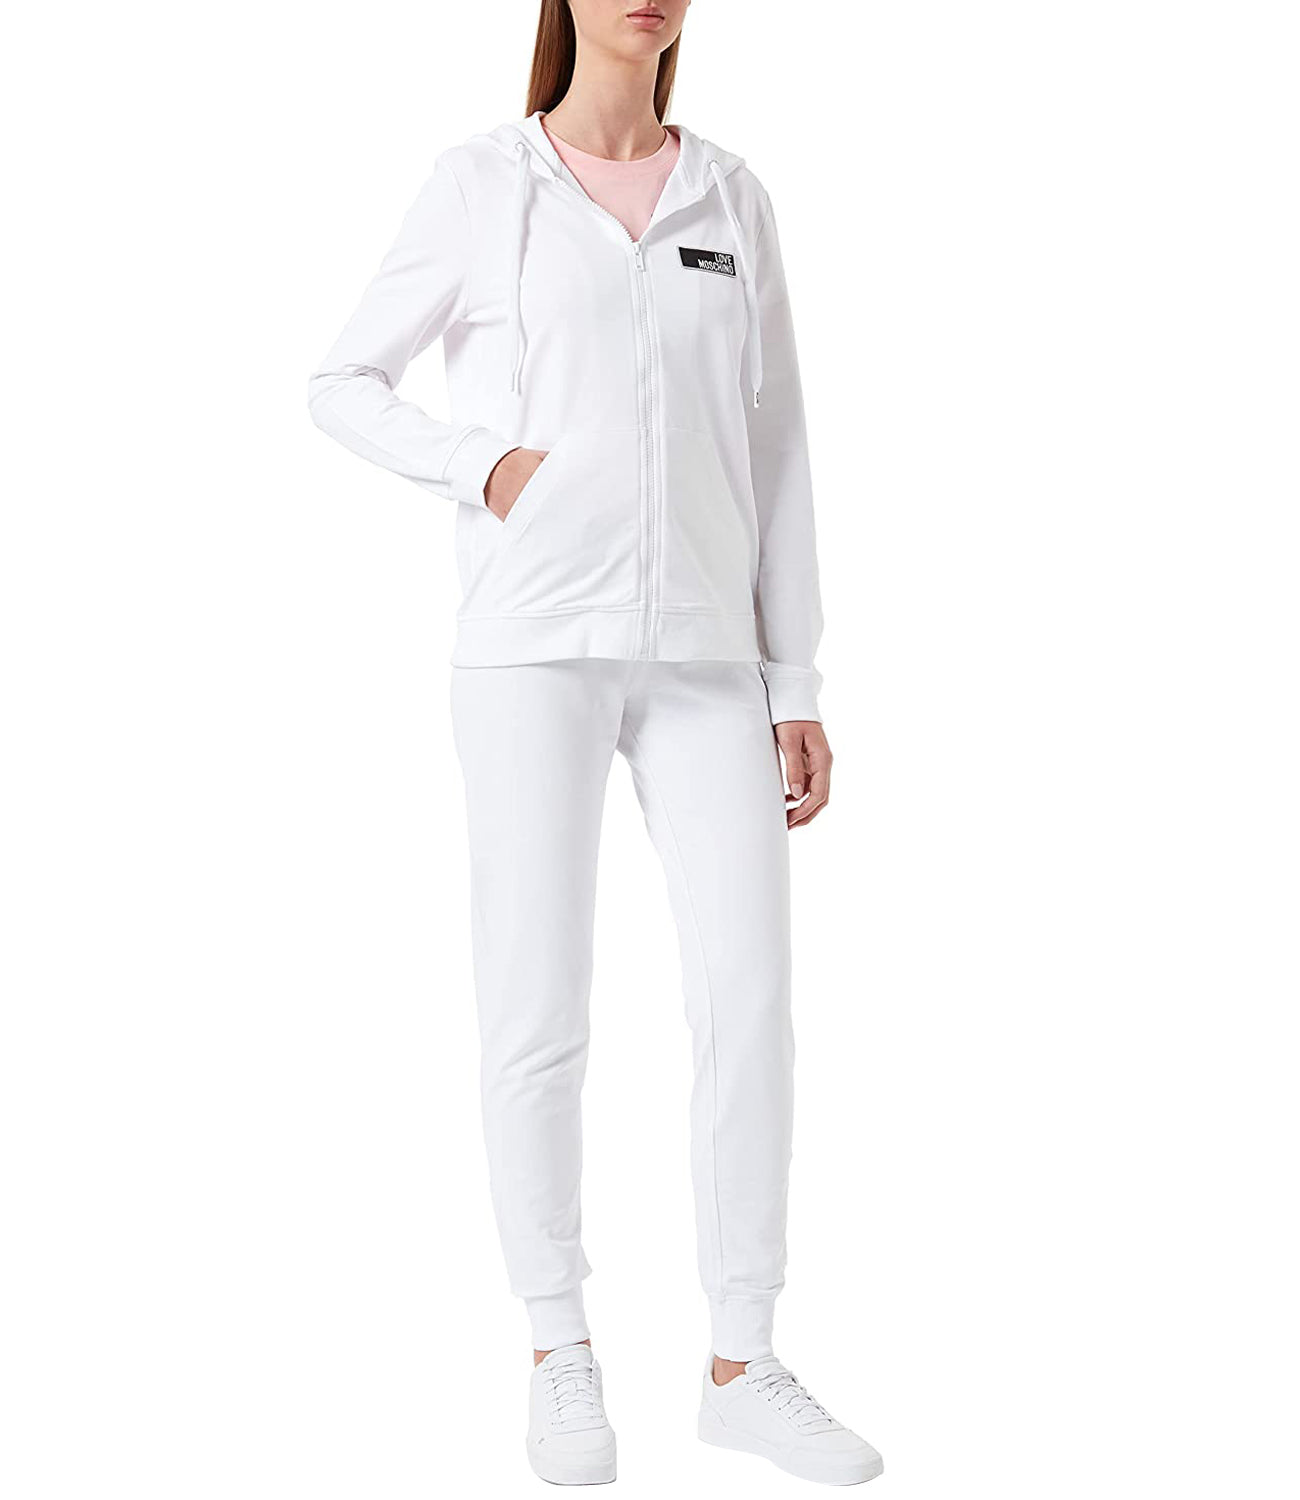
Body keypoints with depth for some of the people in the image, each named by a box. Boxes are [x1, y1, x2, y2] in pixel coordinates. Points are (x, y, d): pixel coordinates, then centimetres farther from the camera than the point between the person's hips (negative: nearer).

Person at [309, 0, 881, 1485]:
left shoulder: (731, 199, 13)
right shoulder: (477, 183, 5)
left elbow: (772, 454, 11)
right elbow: (344, 389, 10)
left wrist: (797, 687, 6)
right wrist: (486, 469, -10)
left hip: (700, 649, 3)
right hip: (535, 640, -3)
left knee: (751, 997, -4)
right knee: (539, 1012, -3)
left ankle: (742, 1368, 9)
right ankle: (561, 1357, 16)